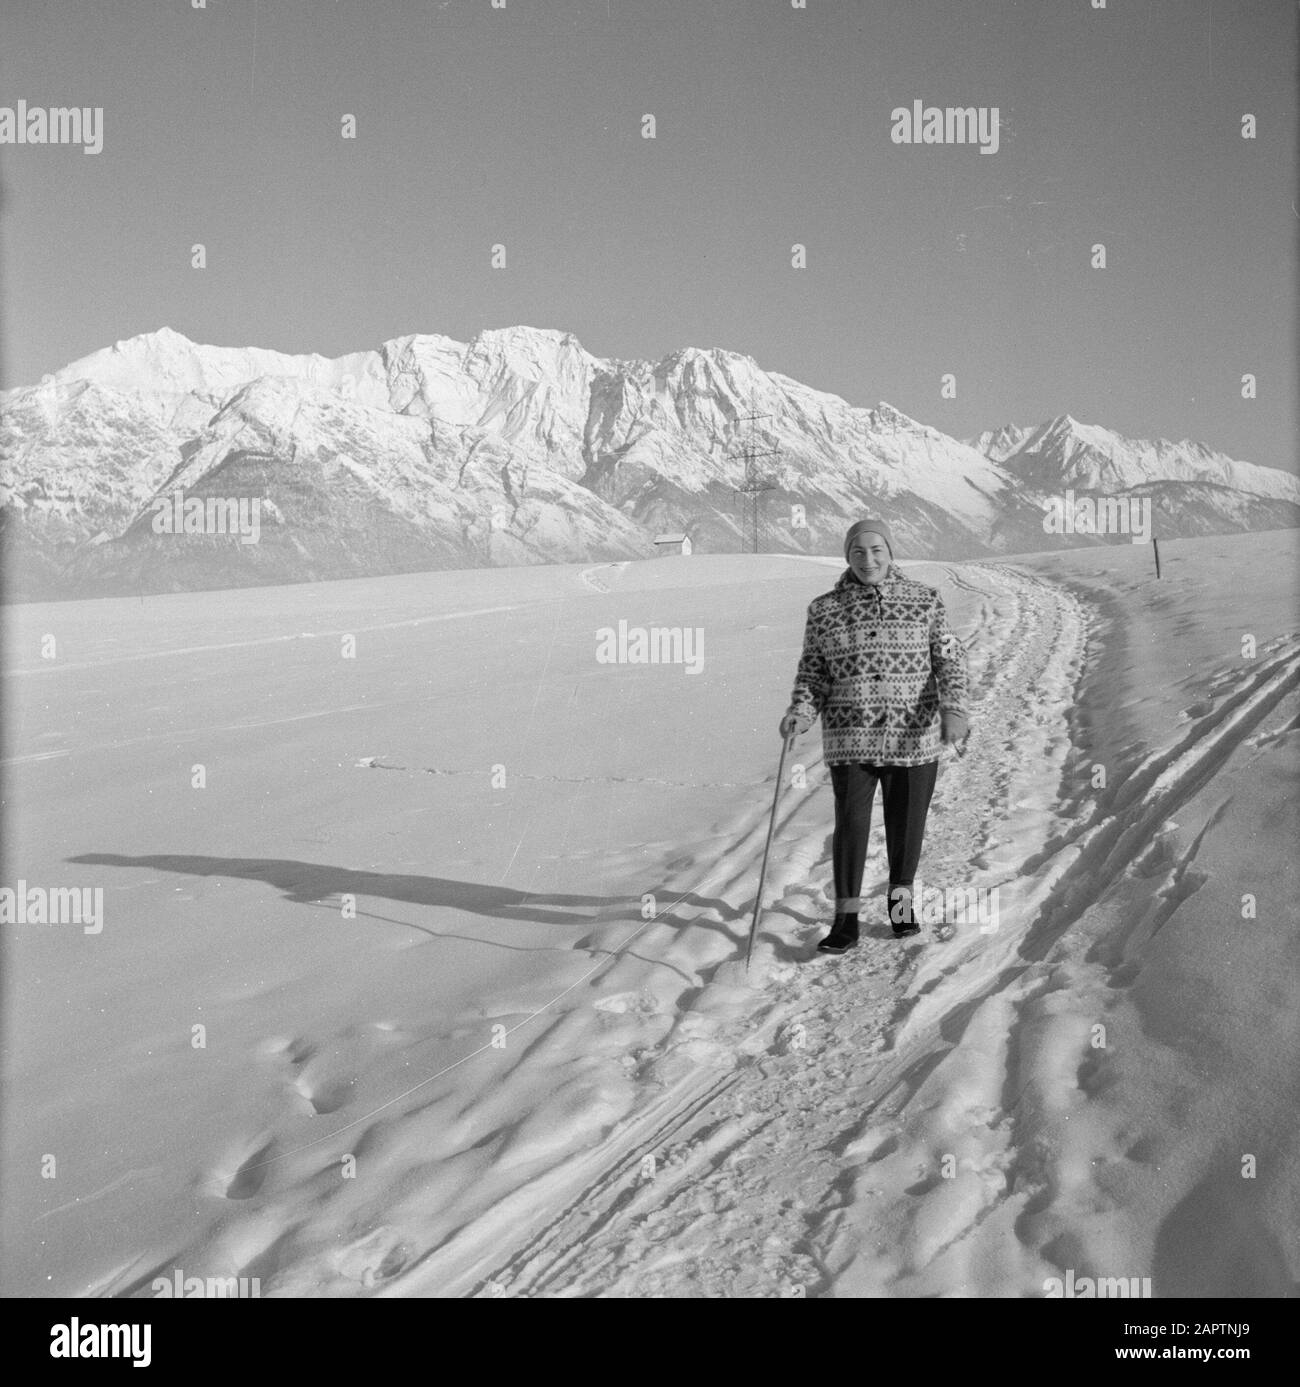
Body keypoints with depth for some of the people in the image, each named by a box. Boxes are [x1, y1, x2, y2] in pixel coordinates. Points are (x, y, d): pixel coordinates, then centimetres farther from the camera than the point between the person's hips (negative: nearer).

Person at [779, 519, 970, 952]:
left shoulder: (924, 601, 3)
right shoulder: (824, 609, 3)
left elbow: (949, 658, -1)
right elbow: (812, 672, 7)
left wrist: (953, 707, -17)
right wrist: (801, 713, -11)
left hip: (914, 738, 1)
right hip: (850, 738, 0)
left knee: (907, 825, 9)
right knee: (850, 823, -6)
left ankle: (901, 900, 32)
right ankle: (846, 920, 4)